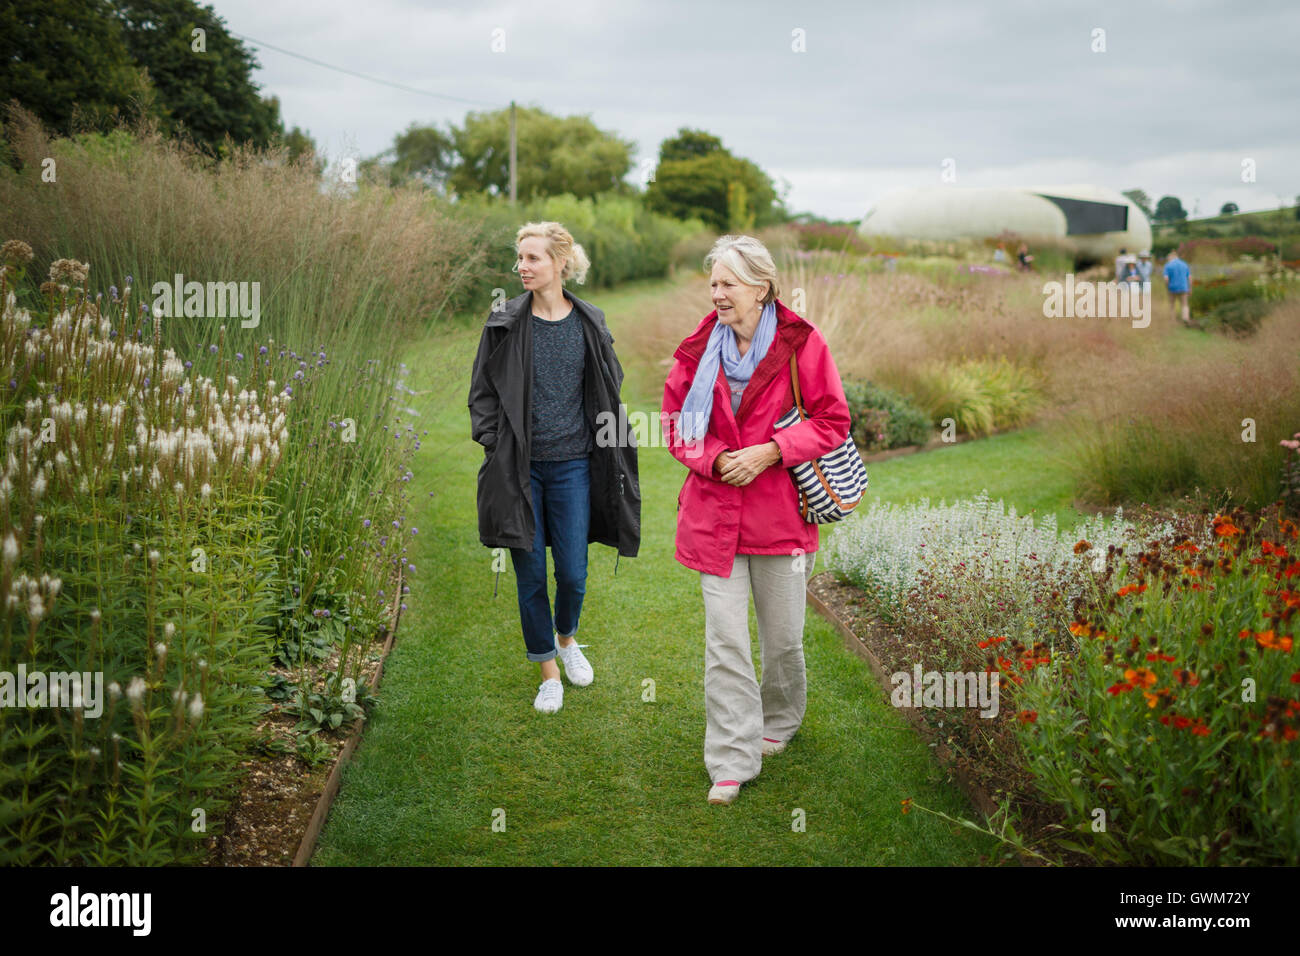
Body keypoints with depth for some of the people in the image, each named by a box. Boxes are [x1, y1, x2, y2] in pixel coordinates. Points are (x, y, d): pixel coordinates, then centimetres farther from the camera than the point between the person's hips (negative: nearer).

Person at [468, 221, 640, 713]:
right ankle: (548, 671, 21)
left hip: (572, 465, 1)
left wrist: (610, 447, 6)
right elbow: (483, 391, 5)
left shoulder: (589, 323, 2)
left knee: (572, 571, 2)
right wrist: (494, 443, -6)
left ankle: (566, 637, 35)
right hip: (520, 466, 0)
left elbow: (608, 390, 14)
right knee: (530, 573, 4)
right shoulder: (505, 323, -1)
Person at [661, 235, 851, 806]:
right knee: (724, 640, -3)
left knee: (783, 637, 11)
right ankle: (731, 763, 4)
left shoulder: (800, 344, -5)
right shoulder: (699, 348, 3)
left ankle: (780, 722, 40)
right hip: (715, 510, 1)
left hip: (780, 510, -1)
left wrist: (769, 451, -15)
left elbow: (832, 421, -3)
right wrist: (715, 459, -9)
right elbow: (675, 421, 10)